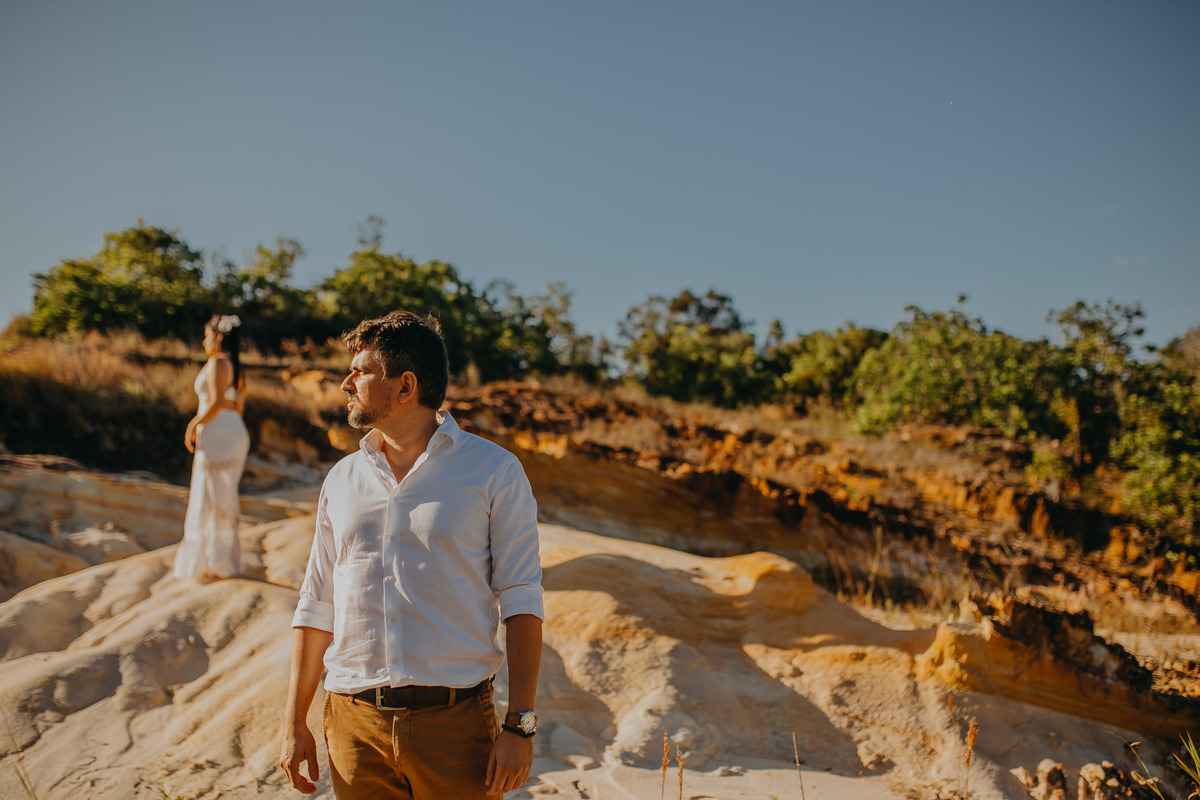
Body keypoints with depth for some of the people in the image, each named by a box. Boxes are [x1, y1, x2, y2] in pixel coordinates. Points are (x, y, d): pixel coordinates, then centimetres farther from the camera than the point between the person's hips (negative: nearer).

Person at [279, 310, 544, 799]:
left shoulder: (495, 472, -2)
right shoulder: (342, 479, 10)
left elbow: (521, 603, -5)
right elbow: (316, 608, 13)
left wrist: (519, 726, -12)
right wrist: (294, 723, 9)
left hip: (454, 722, -3)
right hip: (354, 722, 3)